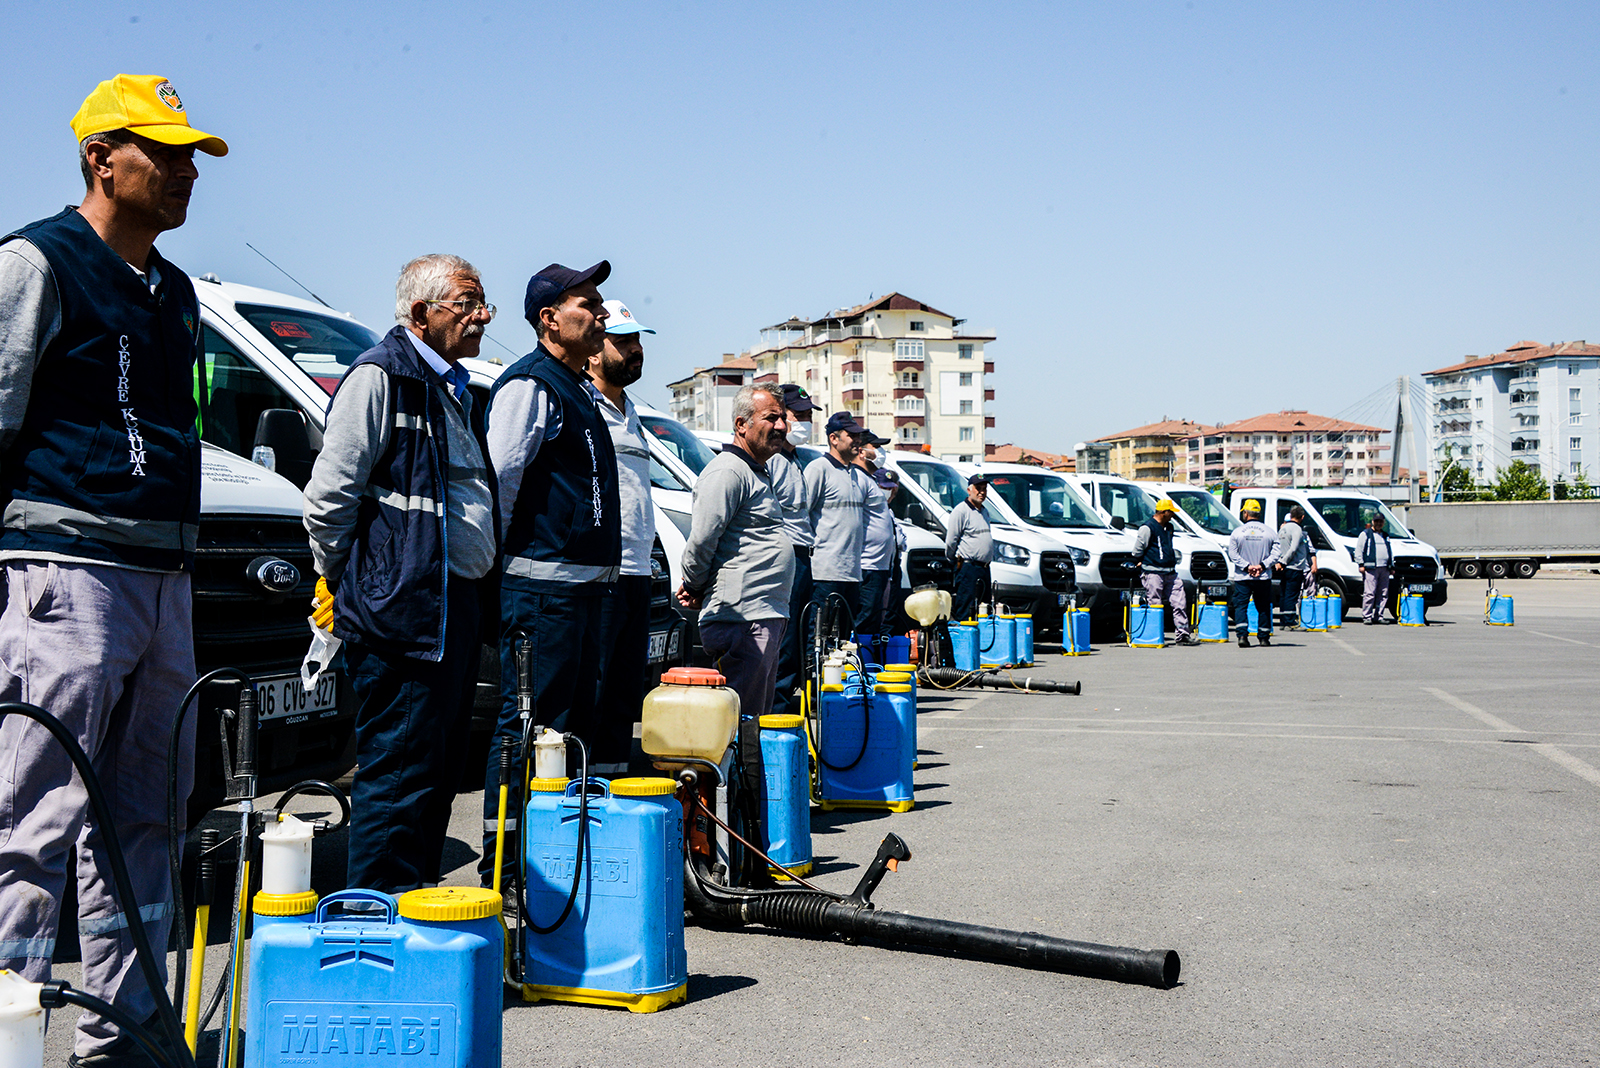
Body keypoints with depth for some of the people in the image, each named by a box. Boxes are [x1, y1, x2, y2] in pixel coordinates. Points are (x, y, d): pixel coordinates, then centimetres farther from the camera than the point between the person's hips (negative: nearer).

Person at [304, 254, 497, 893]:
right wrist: (350, 583, -4)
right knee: (398, 776, -6)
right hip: (403, 617, -9)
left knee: (440, 774, 14)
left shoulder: (456, 391, 21)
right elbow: (328, 497, -13)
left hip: (459, 611, 9)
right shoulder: (380, 377, -7)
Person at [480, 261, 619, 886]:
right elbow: (498, 478, -17)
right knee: (529, 723, -7)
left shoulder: (579, 390, 21)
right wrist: (500, 557, -11)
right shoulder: (529, 385, -11)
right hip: (542, 582, -10)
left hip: (584, 582, 10)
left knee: (575, 720, 14)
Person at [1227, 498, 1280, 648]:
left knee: (1240, 606, 1)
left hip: (1242, 577, -1)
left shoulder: (1237, 532, -1)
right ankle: (1264, 637, 15)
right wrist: (1262, 565, -9)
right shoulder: (1268, 532, 2)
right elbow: (1275, 554, -4)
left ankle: (1242, 635, -16)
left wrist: (1247, 566, -7)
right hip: (1264, 578, 1)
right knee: (1263, 607, 12)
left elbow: (1232, 555, -6)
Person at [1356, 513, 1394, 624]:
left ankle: (1378, 616, 9)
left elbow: (1390, 552, 30)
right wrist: (1361, 564, -7)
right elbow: (1359, 550, 1)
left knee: (1383, 594, 3)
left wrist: (1391, 565, 21)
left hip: (1384, 568, 6)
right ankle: (1367, 617, -10)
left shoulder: (1385, 536, 25)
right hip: (1370, 568, -6)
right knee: (1369, 593, -12)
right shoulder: (1365, 534, 6)